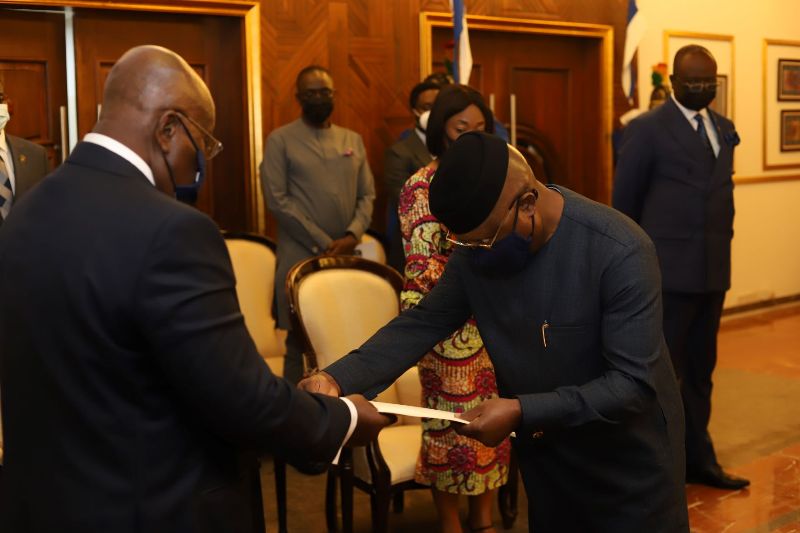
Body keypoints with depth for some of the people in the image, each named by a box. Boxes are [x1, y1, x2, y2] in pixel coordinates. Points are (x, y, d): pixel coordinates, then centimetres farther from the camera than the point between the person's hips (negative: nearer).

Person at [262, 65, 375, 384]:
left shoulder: (353, 140, 15)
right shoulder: (280, 140, 1)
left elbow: (367, 195, 10)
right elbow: (277, 200, -8)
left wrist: (352, 235, -8)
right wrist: (323, 244, -12)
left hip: (347, 255, 4)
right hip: (302, 257, -4)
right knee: (300, 342, 1)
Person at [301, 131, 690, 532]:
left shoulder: (619, 251, -29)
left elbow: (634, 382, -28)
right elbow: (424, 322, -7)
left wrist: (523, 412, -34)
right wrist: (337, 378, -22)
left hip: (629, 465, -4)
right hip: (545, 458, 5)